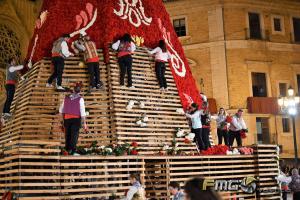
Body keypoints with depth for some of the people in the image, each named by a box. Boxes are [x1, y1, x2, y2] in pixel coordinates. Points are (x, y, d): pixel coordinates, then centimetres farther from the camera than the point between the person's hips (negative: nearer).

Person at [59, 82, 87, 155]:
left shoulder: (66, 98, 5)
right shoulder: (80, 99, -8)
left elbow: (61, 110, 12)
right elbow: (82, 112, -12)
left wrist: (63, 119, 25)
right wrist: (84, 123, -8)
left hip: (67, 118, 4)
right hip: (76, 119, -4)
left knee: (68, 135, 14)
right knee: (74, 135, -4)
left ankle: (68, 149, 20)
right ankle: (73, 151, -10)